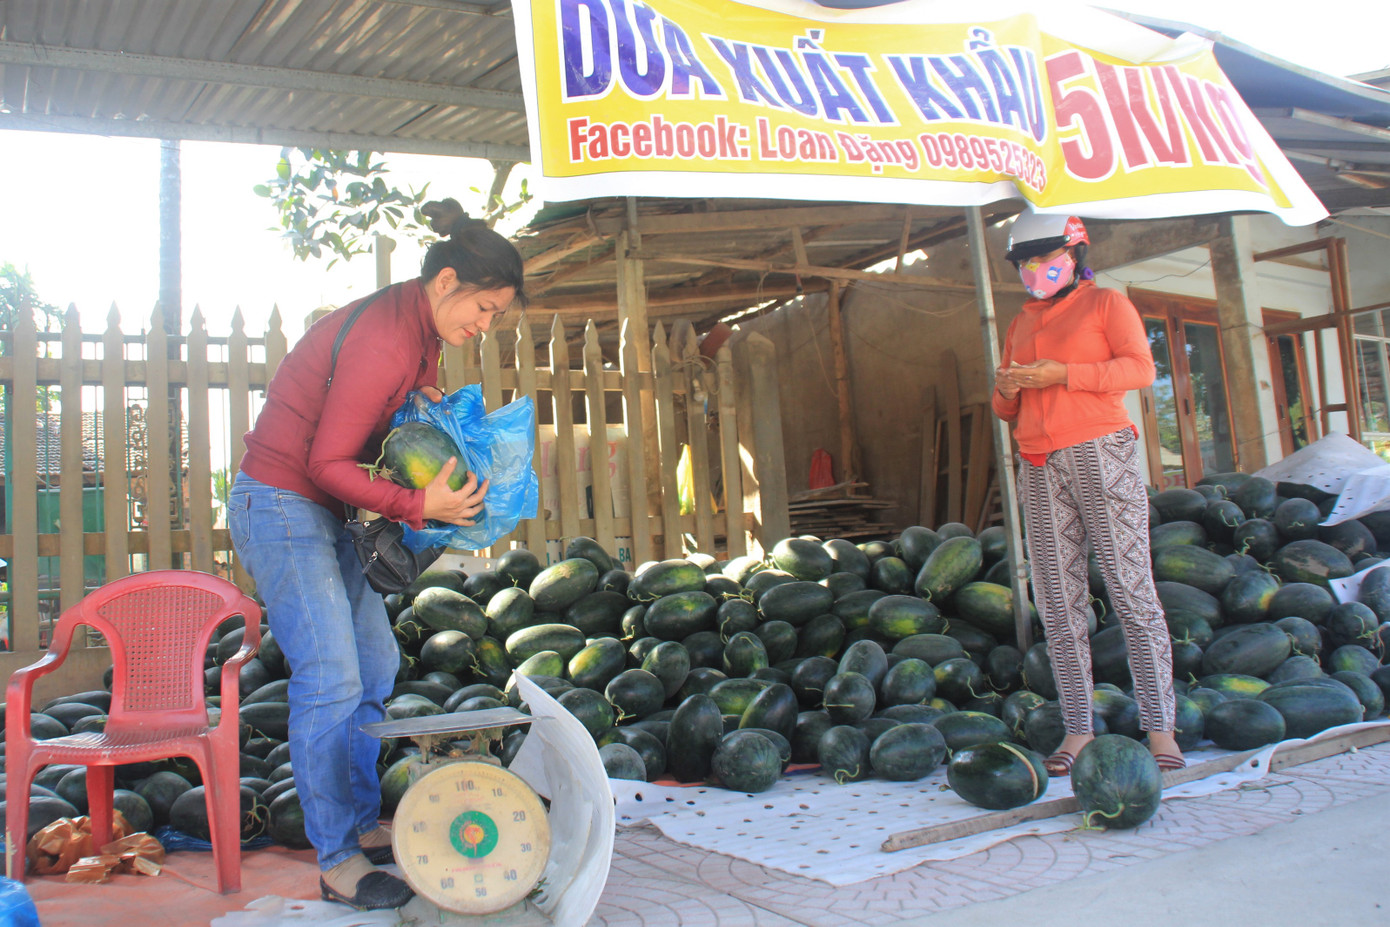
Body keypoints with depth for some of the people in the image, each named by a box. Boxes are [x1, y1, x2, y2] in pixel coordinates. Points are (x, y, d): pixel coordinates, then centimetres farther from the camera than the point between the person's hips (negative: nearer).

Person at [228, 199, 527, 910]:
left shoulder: (415, 327, 6)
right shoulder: (386, 341, -24)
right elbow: (327, 462, -23)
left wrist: (424, 406, 0)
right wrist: (418, 506, -26)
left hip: (321, 513, 10)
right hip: (280, 506, -10)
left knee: (376, 664, 12)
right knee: (332, 678, -10)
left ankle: (361, 825, 23)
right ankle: (338, 864, 0)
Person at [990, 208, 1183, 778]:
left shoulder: (1105, 303, 10)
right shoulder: (1021, 324, 24)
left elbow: (1139, 368, -6)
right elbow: (1008, 410, 25)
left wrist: (1062, 374, -14)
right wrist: (1006, 390, 1)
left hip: (1101, 453, -5)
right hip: (1040, 468, 5)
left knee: (1130, 587, -8)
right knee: (1058, 598, 0)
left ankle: (1159, 725, -4)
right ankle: (1078, 726, 4)